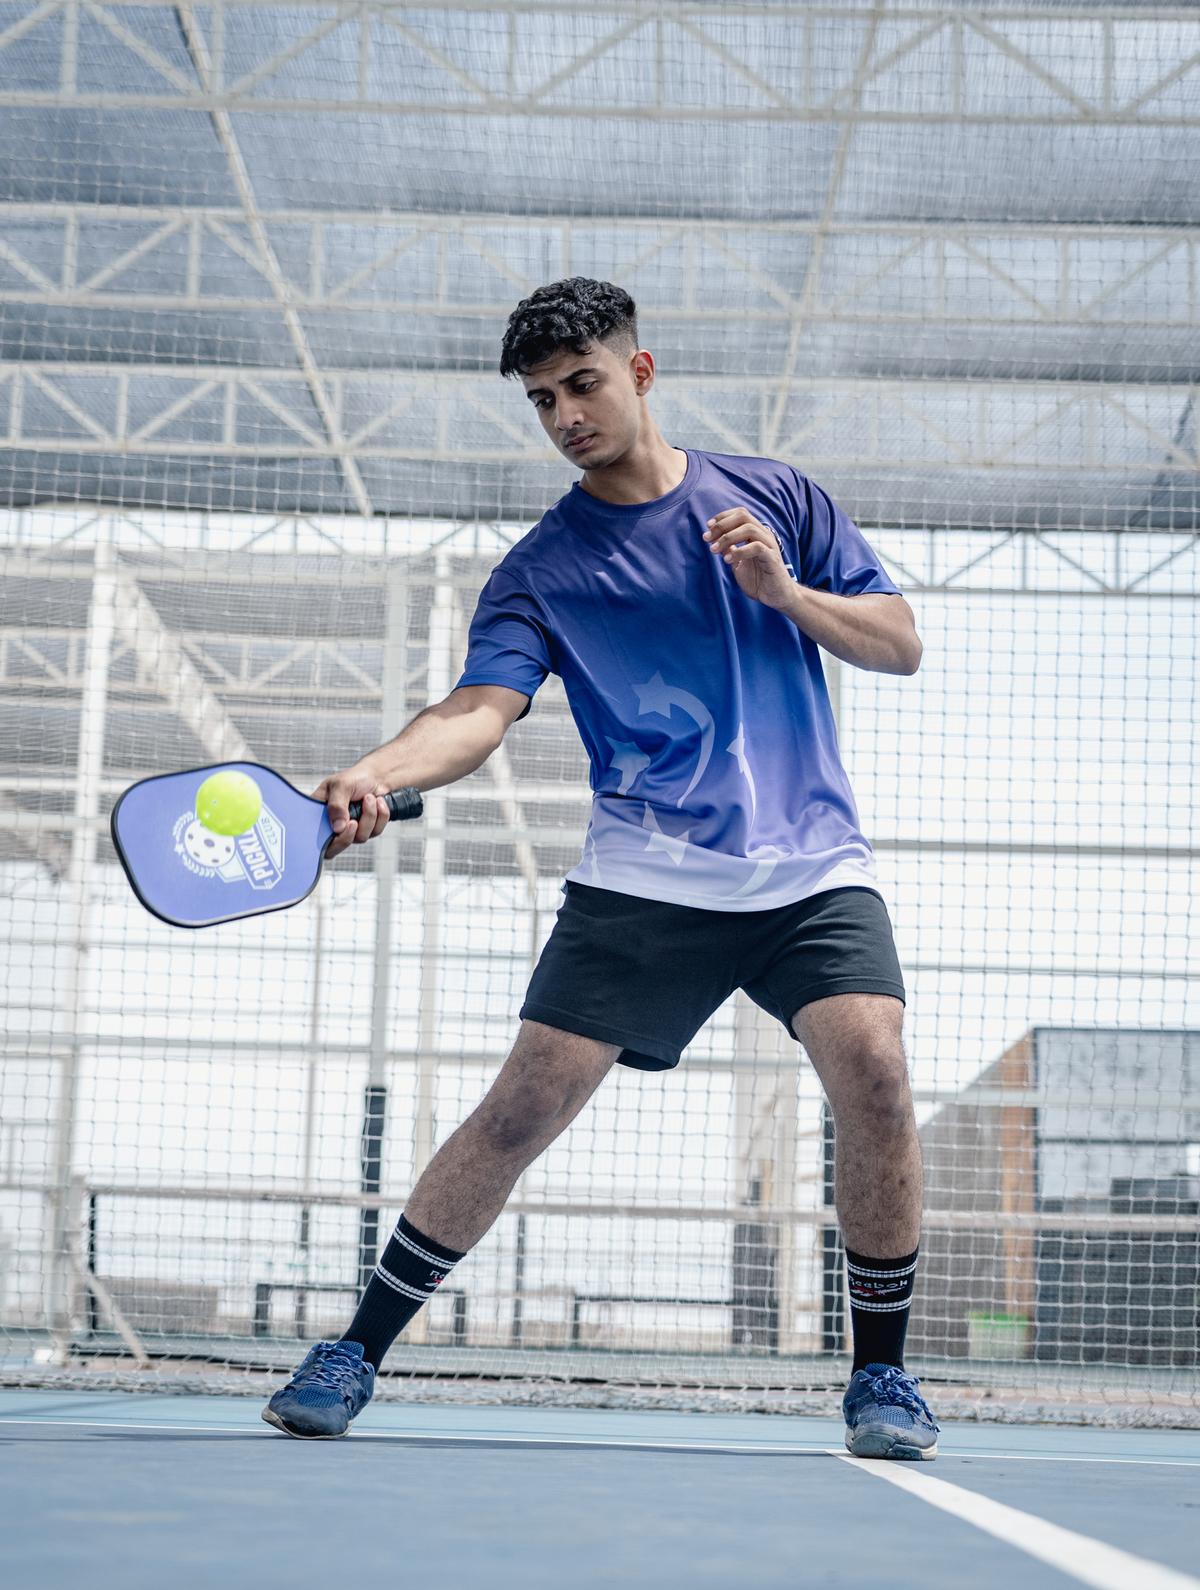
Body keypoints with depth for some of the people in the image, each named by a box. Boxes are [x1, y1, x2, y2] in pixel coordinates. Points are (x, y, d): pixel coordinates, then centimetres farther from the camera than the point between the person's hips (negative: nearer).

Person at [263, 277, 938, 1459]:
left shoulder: (774, 498, 10)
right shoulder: (539, 570, 5)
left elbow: (901, 644, 10)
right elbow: (480, 709, -10)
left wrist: (785, 591, -8)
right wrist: (374, 775, -31)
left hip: (811, 869, 1)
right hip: (642, 878, 0)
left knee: (871, 1068, -22)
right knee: (523, 1108, -9)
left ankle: (881, 1373, -2)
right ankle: (355, 1353, 6)